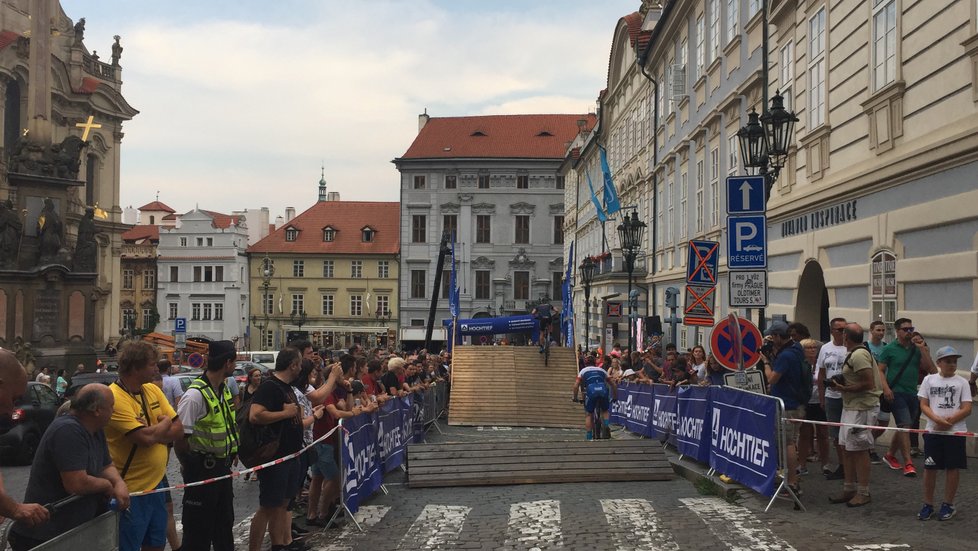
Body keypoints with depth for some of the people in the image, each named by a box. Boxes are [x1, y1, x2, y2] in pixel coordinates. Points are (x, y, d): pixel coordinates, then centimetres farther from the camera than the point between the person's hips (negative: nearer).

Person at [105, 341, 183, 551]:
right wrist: (164, 423, -7)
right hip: (132, 491, -7)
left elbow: (178, 429, 3)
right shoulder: (115, 398, -20)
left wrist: (153, 431, -16)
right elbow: (146, 438, -27)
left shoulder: (153, 390, 5)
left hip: (156, 484, 7)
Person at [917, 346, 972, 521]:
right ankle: (928, 504, 14)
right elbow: (923, 405, 1)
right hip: (933, 431, 1)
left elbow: (967, 409, -4)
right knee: (929, 468, 4)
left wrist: (949, 421, -15)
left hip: (955, 431, -1)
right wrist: (937, 419, -16)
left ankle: (948, 505, 17)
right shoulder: (929, 380, 4)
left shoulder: (962, 382, 2)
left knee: (953, 467, 4)